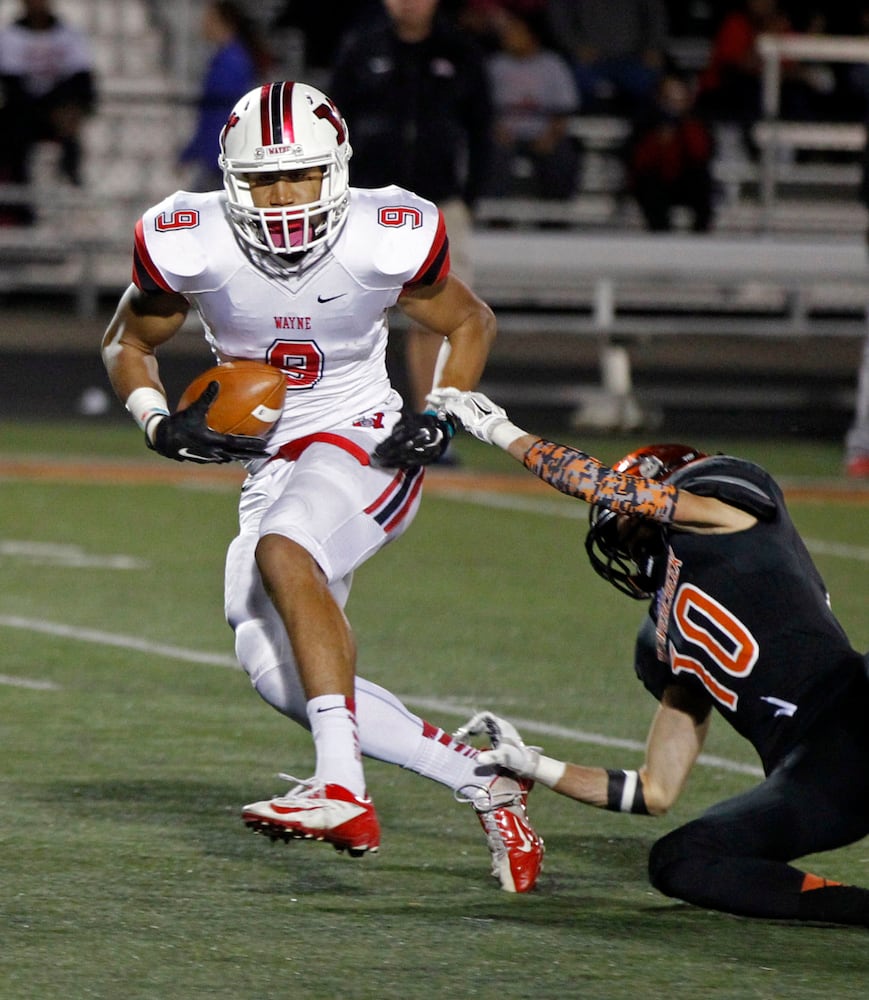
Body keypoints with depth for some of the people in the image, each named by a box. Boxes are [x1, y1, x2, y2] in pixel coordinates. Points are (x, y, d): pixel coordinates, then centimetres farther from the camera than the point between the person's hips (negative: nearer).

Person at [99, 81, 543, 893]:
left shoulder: (385, 240, -15)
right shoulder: (190, 247, -11)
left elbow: (469, 323, 5)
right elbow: (127, 343, 8)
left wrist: (442, 415, -11)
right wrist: (159, 422, -11)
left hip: (364, 445, -5)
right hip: (272, 465, 5)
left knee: (284, 553, -34)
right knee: (275, 672, -8)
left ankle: (343, 792, -41)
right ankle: (481, 784, 1)